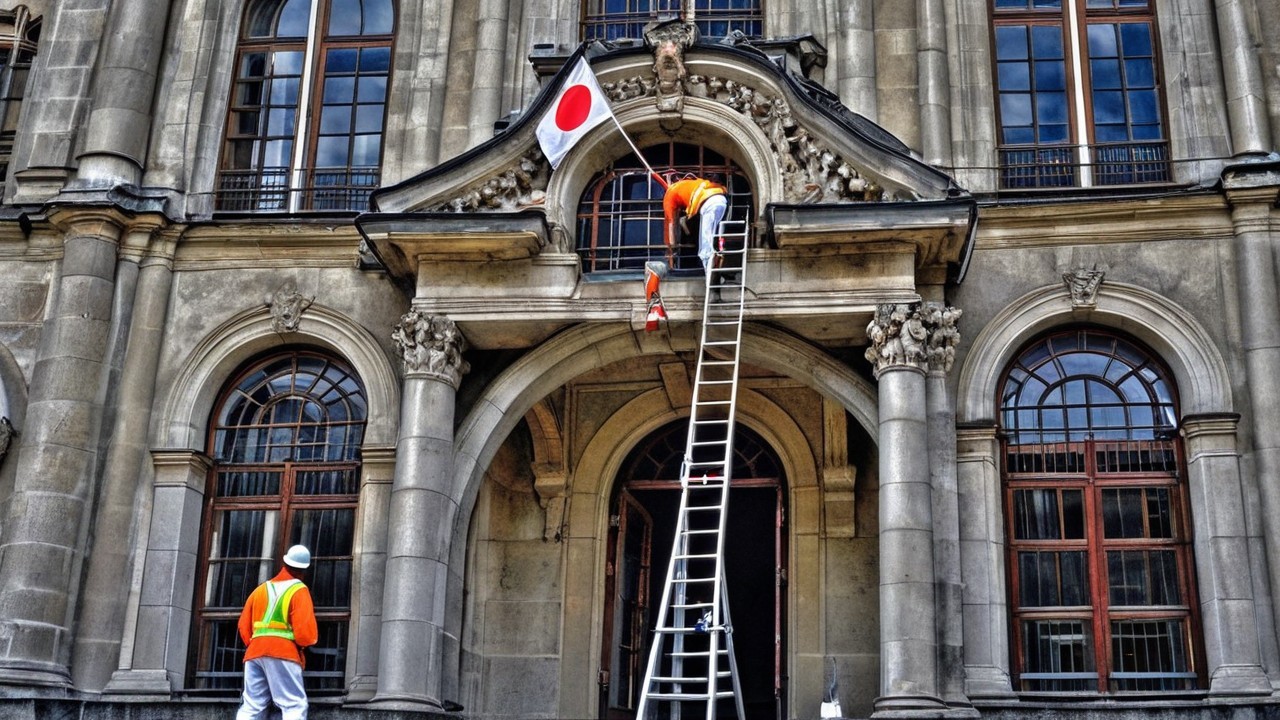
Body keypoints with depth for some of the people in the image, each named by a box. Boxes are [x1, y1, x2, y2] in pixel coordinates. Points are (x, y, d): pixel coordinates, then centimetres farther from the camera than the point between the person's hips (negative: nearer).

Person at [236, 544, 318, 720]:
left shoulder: (262, 588, 21)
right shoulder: (299, 590, 2)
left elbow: (244, 626, 18)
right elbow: (305, 632, -8)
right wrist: (311, 639, 12)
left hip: (255, 652, 6)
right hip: (283, 653, -6)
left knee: (251, 706, 8)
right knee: (294, 705, -7)